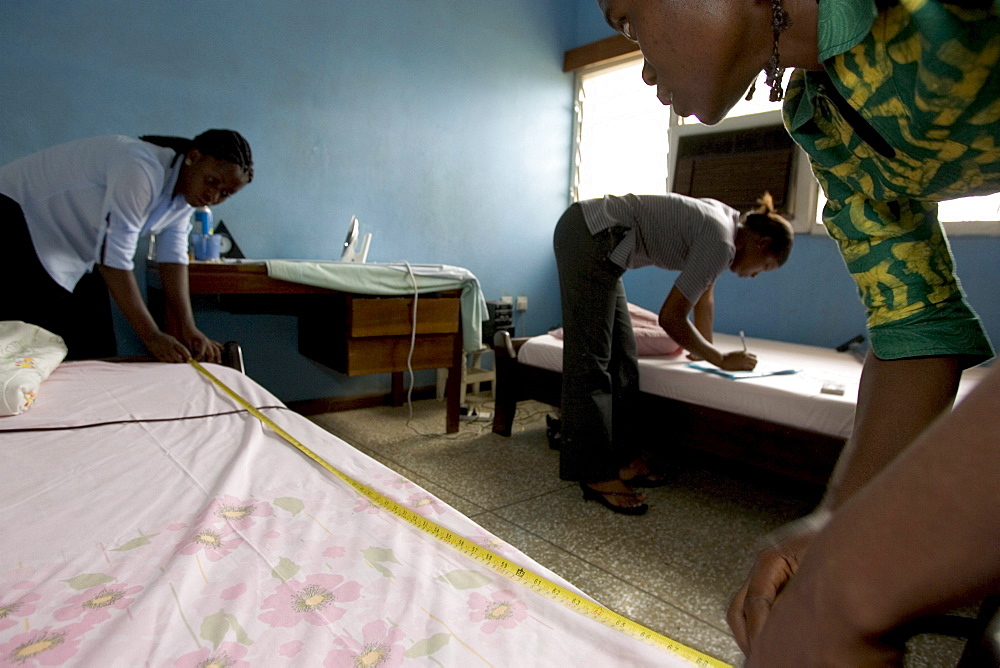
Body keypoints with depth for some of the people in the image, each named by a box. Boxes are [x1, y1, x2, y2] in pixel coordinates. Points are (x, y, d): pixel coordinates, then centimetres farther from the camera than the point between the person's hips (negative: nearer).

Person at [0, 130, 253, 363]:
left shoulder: (187, 191, -4)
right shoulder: (140, 171, -31)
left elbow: (174, 258, -9)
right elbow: (114, 258, -31)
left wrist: (187, 328, -19)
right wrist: (151, 336, -31)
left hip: (74, 254, 8)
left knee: (97, 352, 5)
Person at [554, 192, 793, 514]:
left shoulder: (728, 221, 13)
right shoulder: (721, 242, -14)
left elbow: (705, 295, 28)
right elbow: (670, 317, -13)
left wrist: (707, 348, 33)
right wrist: (721, 360, -1)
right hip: (589, 236, -10)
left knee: (620, 357, 10)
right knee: (591, 361, -10)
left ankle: (623, 459, 18)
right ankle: (596, 476, -5)